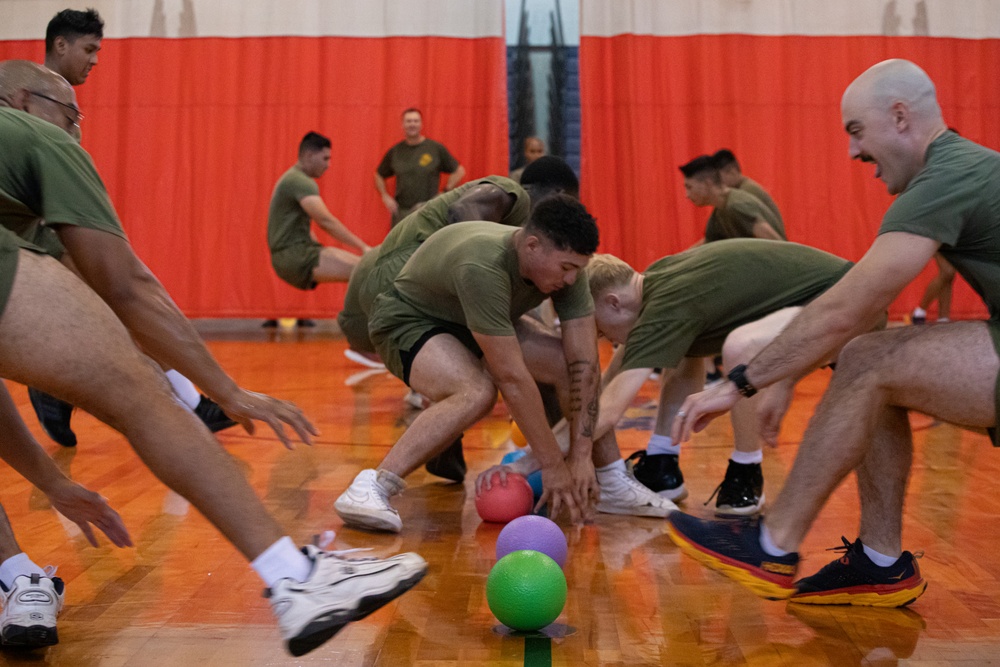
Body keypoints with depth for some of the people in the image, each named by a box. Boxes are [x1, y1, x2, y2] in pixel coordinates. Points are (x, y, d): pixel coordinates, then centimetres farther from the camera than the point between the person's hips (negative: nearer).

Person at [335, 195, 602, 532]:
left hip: (476, 330, 7)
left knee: (580, 370, -11)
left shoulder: (567, 265, -17)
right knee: (477, 391, -38)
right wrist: (553, 465, -33)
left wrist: (581, 456, -22)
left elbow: (584, 363, -16)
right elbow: (511, 377, -38)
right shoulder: (482, 265, -39)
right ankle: (370, 489, -34)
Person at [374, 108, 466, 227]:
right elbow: (379, 175, 22)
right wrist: (385, 196, 9)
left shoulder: (436, 148, 1)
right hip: (401, 211, 3)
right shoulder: (395, 152, 9)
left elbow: (459, 171, 7)